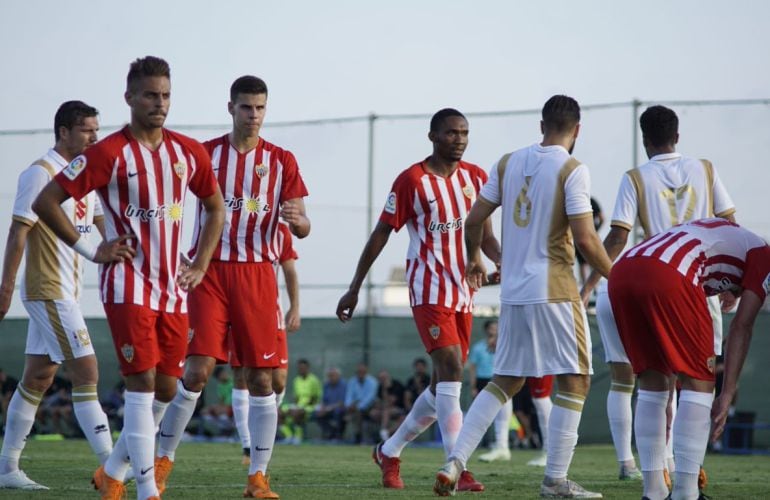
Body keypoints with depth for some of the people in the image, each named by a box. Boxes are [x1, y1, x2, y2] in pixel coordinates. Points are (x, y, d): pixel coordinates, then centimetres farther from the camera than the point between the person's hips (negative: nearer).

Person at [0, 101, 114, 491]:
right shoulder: (40, 173, -13)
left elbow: (104, 225, 18)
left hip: (67, 291, 9)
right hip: (48, 292, -9)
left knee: (38, 377, 10)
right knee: (86, 371, -12)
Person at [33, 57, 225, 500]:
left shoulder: (189, 152, 7)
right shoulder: (110, 154, -10)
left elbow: (216, 206, 23)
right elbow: (45, 202, -8)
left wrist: (201, 265, 12)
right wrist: (91, 250, -9)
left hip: (173, 289, 6)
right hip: (129, 286, -6)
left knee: (165, 391, 8)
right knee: (143, 385, -13)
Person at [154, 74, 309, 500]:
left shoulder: (281, 161, 5)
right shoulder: (205, 154, 4)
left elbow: (302, 229, 2)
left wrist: (297, 220, -21)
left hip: (258, 274, 1)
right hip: (210, 270, -1)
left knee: (261, 377, -1)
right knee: (198, 369, -10)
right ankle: (163, 458, 6)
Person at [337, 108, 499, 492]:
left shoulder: (476, 178, 9)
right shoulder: (412, 180, -7)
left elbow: (484, 236, 13)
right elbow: (380, 234, -2)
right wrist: (355, 287, 0)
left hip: (463, 293, 7)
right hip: (429, 290, -7)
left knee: (443, 385, 11)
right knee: (451, 370, -19)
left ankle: (389, 452, 28)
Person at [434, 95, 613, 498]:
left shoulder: (509, 163, 8)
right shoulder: (572, 170, -9)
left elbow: (473, 221, 9)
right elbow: (585, 240, -14)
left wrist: (474, 259, 28)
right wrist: (614, 276, 2)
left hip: (513, 291, 6)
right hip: (554, 291, -6)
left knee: (505, 381, 16)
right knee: (575, 380, 4)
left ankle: (455, 461, 4)